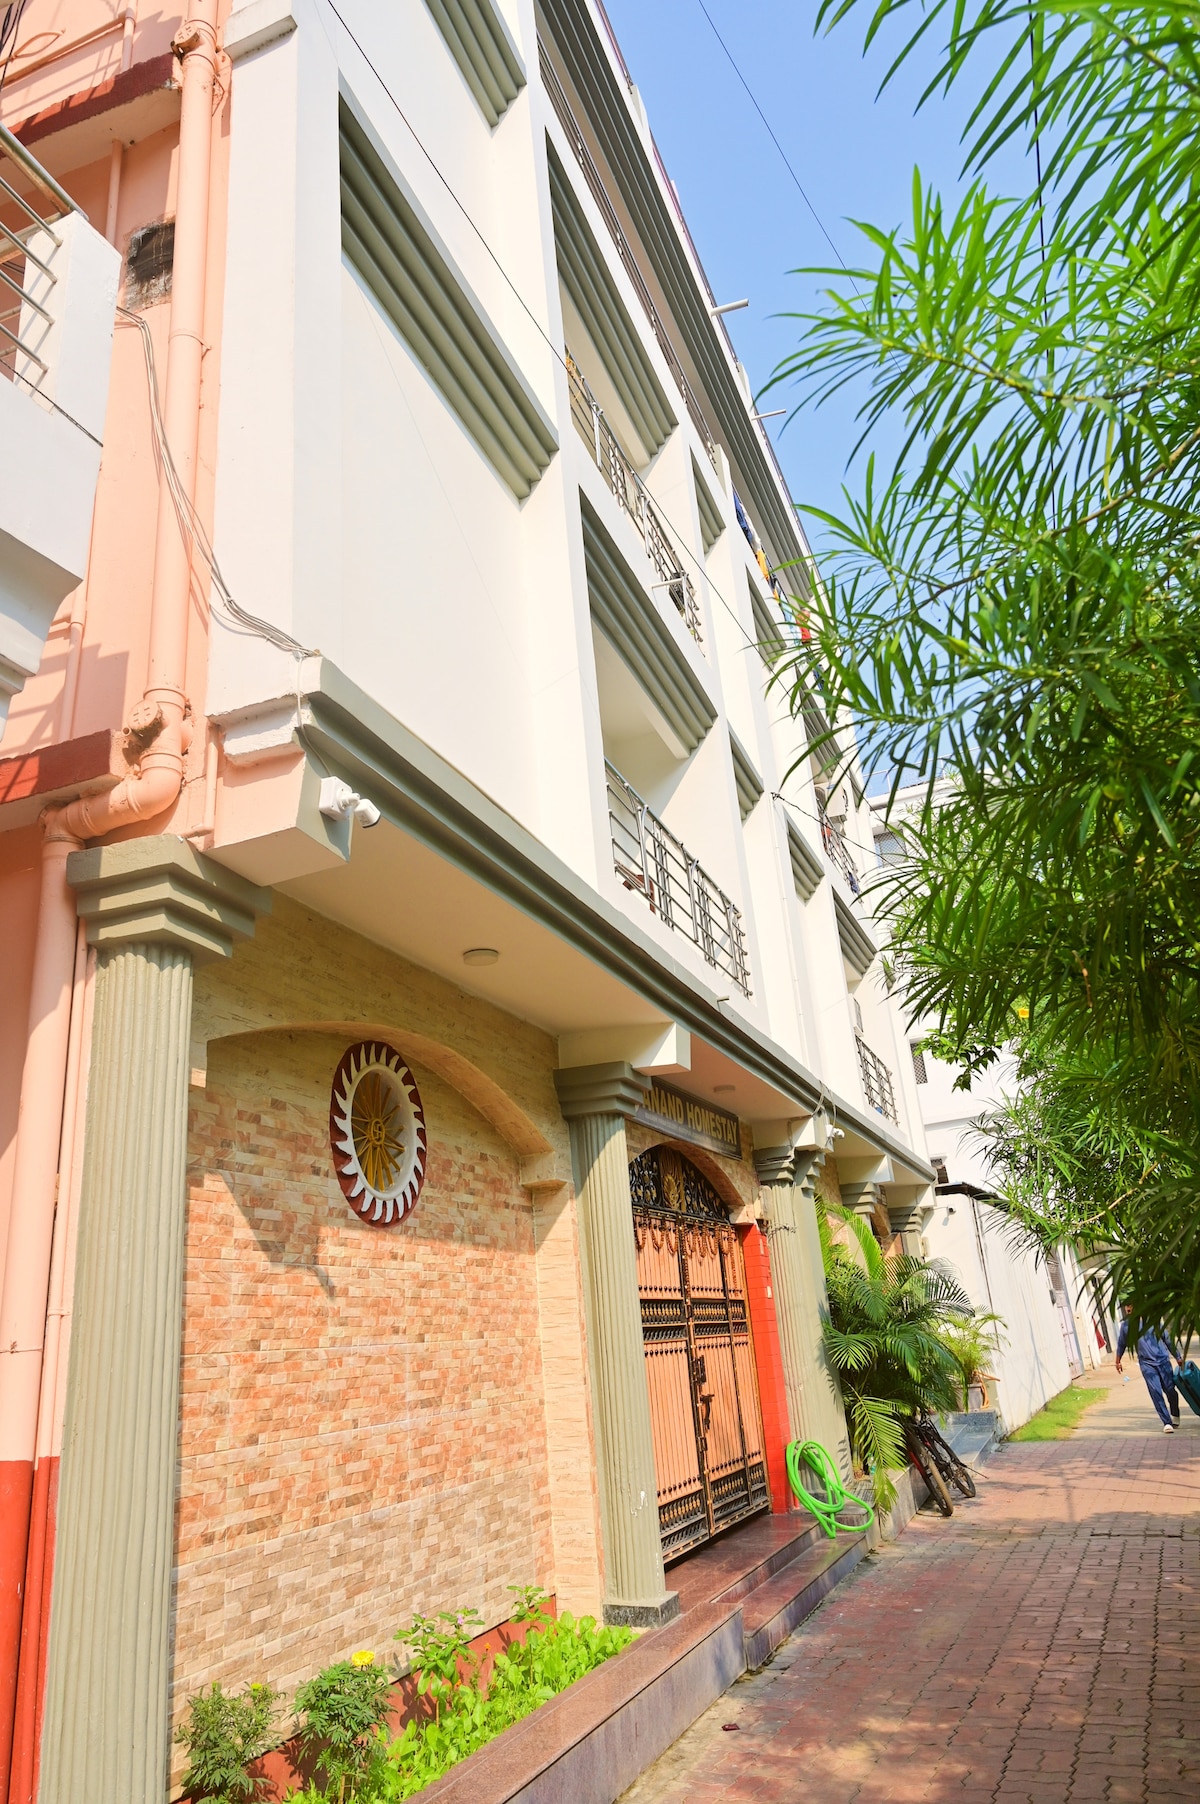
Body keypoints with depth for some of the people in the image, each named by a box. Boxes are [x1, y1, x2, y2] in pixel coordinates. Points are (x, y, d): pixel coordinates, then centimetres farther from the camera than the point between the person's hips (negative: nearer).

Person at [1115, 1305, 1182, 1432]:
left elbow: (1167, 1339, 4)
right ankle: (1167, 1422, -8)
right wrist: (1118, 1361, 24)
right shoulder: (1125, 1326, -1)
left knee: (1170, 1390, 6)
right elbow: (1121, 1344, 15)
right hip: (1146, 1363, 0)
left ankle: (1175, 1415, 34)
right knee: (1155, 1392, -13)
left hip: (1163, 1360, 0)